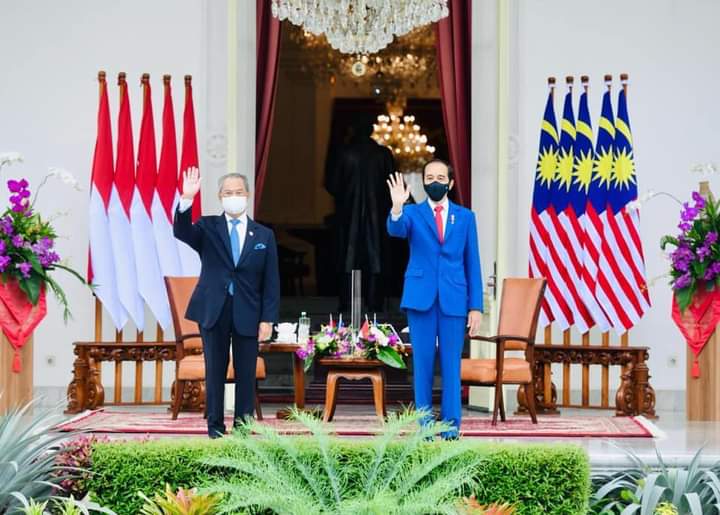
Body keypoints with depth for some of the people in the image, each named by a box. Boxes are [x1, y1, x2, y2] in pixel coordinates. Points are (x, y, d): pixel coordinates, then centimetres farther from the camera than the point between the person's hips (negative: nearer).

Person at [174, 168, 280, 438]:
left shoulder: (264, 235, 6)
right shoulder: (208, 227, 6)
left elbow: (271, 282, 4)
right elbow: (181, 232, -15)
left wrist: (268, 319, -4)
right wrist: (187, 200, -30)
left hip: (248, 314, 0)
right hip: (213, 311, 0)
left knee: (246, 374, 3)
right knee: (215, 372, 4)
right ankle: (215, 427, 10)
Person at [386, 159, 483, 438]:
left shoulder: (465, 217, 8)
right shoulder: (412, 213, 5)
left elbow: (472, 263, 7)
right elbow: (396, 229, -18)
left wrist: (476, 306, 1)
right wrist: (397, 208, -40)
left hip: (454, 300, 0)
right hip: (421, 298, 0)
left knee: (451, 365, 0)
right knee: (422, 363, 2)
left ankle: (451, 428, 4)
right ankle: (424, 426, 9)